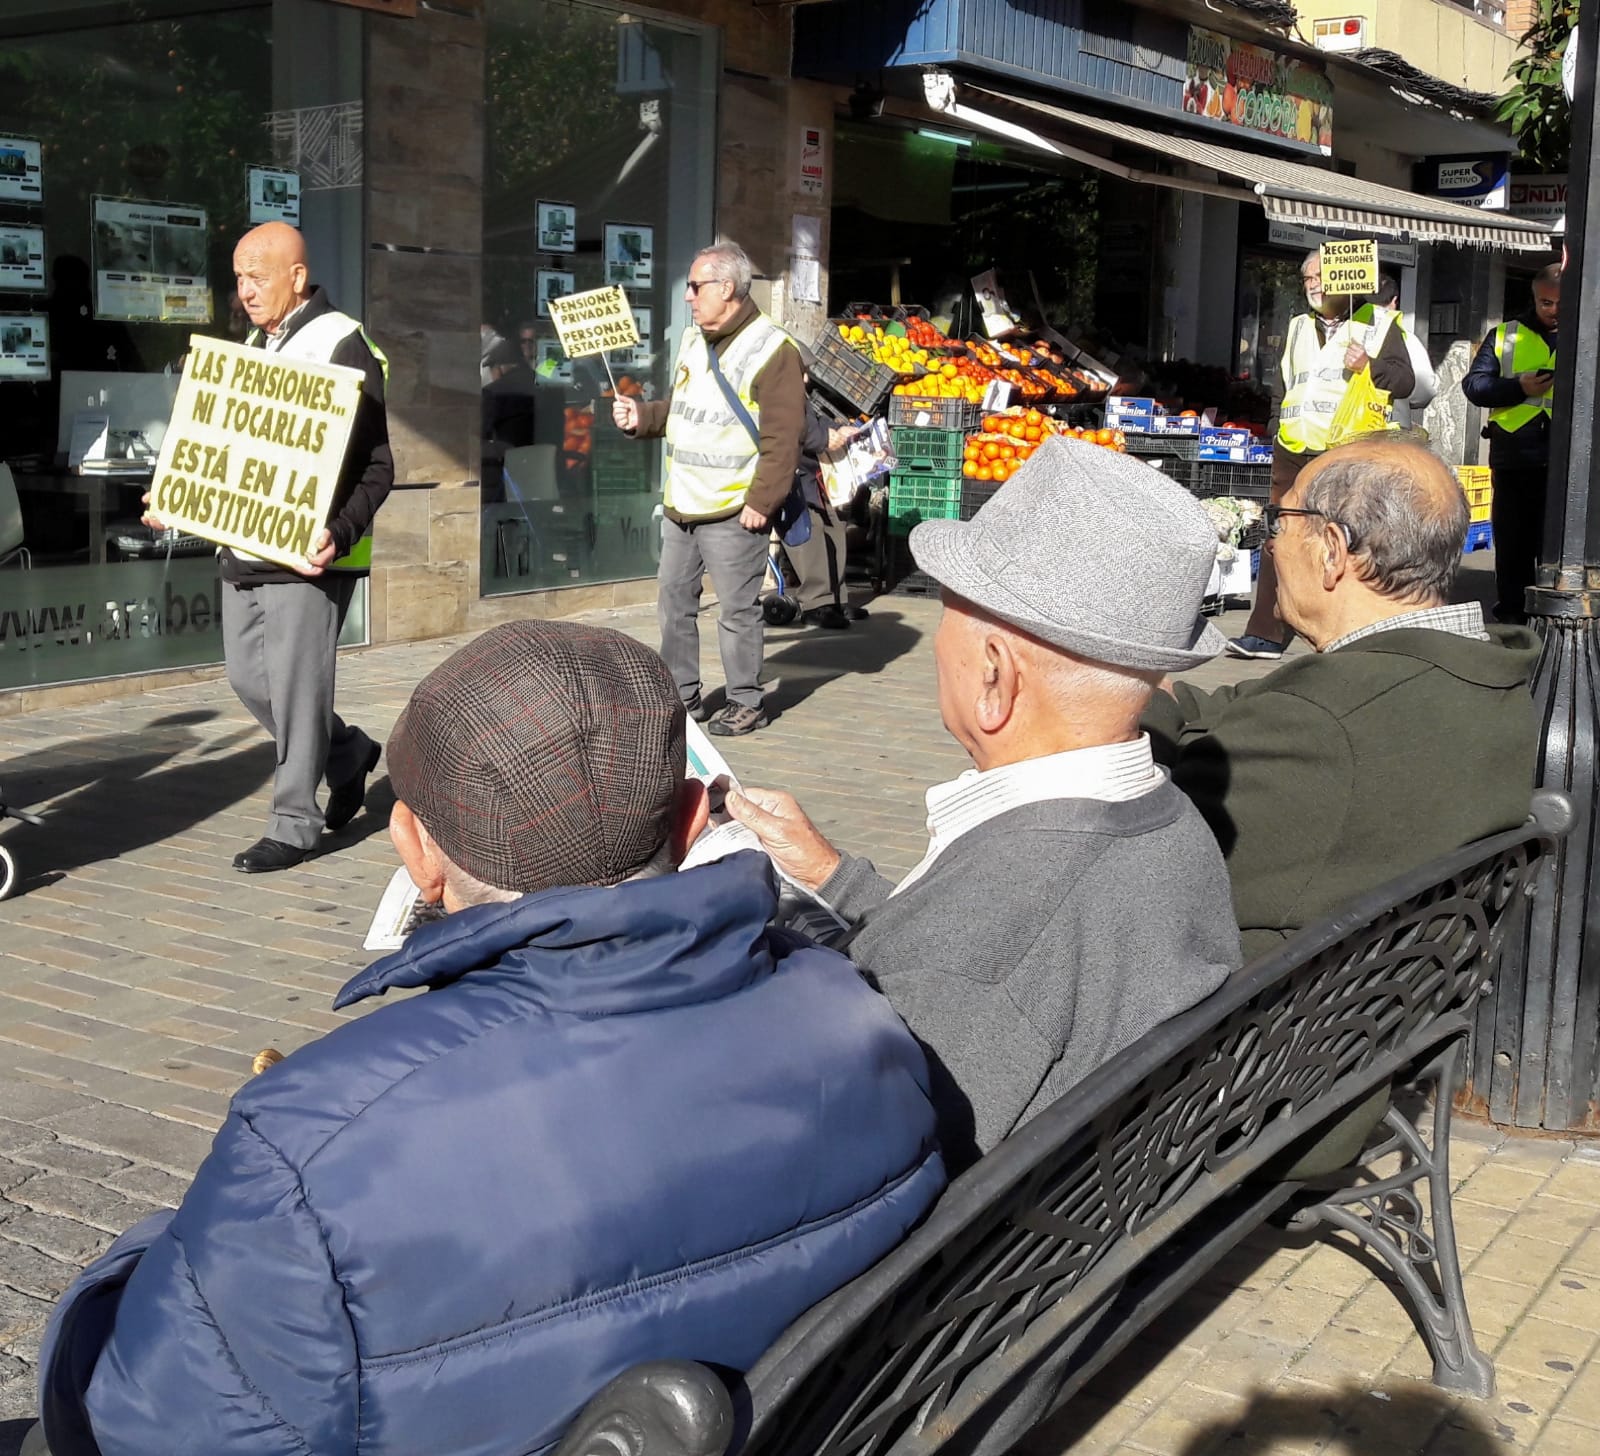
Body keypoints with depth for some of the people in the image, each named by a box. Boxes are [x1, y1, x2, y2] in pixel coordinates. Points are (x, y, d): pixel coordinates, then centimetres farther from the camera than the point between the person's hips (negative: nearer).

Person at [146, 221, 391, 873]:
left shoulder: (341, 345, -10)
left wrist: (340, 534, -28)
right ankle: (348, 752, 32)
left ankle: (293, 825, 8)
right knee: (248, 678, 12)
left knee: (296, 686, -3)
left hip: (305, 556, -9)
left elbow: (376, 466, -13)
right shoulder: (256, 344, 16)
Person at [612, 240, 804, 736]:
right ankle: (682, 697, 24)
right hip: (682, 505, 8)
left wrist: (761, 501, -18)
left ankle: (746, 704, 12)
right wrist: (641, 415, 8)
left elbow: (783, 438, -16)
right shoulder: (692, 340, 13)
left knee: (737, 611, 0)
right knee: (673, 602, 13)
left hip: (732, 513, -8)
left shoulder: (772, 350, -13)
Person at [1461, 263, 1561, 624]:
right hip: (1514, 457, 1)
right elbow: (1474, 384, 3)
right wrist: (1519, 388, -12)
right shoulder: (1506, 335, 11)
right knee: (1513, 540, 8)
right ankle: (1511, 611, 17)